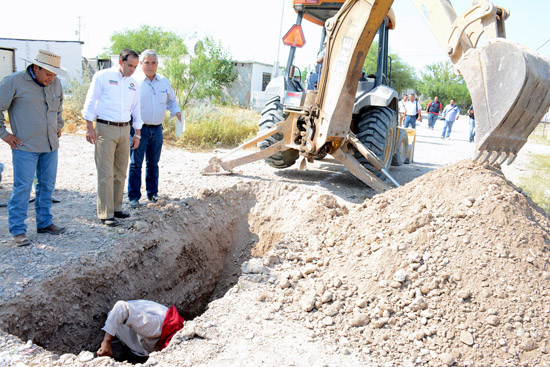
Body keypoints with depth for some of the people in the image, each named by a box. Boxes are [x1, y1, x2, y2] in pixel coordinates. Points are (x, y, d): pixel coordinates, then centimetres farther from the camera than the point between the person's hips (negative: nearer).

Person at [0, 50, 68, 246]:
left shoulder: (56, 84, 10)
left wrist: (59, 126, 23)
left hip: (50, 145, 6)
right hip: (25, 145, -6)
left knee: (47, 184, 11)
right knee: (22, 187, -5)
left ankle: (44, 223, 23)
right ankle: (18, 230, 3)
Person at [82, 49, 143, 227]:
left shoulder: (133, 83, 14)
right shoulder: (103, 76, -2)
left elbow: (136, 110, 19)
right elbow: (90, 102, -4)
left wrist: (137, 133, 15)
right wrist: (89, 127, -10)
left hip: (124, 130, 6)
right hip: (105, 128, -6)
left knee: (120, 173, 10)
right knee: (106, 174, -7)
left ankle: (116, 208, 20)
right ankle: (106, 214, -4)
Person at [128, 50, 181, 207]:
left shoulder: (164, 82, 9)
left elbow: (171, 100, 21)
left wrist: (176, 112, 2)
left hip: (157, 129, 4)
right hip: (139, 128, -4)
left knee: (153, 163, 13)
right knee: (136, 164, -2)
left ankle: (152, 193, 23)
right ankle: (134, 196, 5)